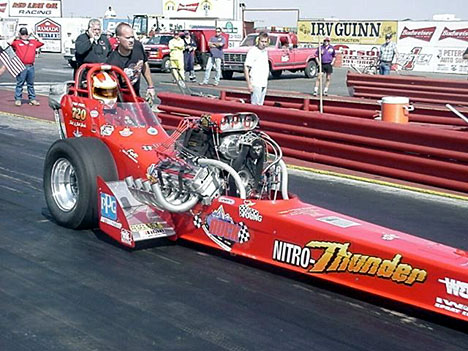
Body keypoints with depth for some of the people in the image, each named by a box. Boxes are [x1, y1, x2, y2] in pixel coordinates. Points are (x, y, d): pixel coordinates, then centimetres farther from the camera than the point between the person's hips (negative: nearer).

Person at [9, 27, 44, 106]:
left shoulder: (33, 42, 16)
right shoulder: (17, 42, 4)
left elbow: (42, 42, 20)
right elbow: (9, 42, -9)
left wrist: (34, 35, 17)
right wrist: (16, 36, 4)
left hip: (31, 67, 4)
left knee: (31, 84, 10)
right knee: (20, 84, -2)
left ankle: (32, 99, 15)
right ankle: (18, 99, 3)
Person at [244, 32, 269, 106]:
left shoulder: (265, 51, 12)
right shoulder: (253, 51, -11)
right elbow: (246, 68, -13)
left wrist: (266, 81, 15)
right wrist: (249, 84, -18)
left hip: (264, 83, 7)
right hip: (255, 83, -7)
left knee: (260, 104, 11)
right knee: (255, 104, -7)